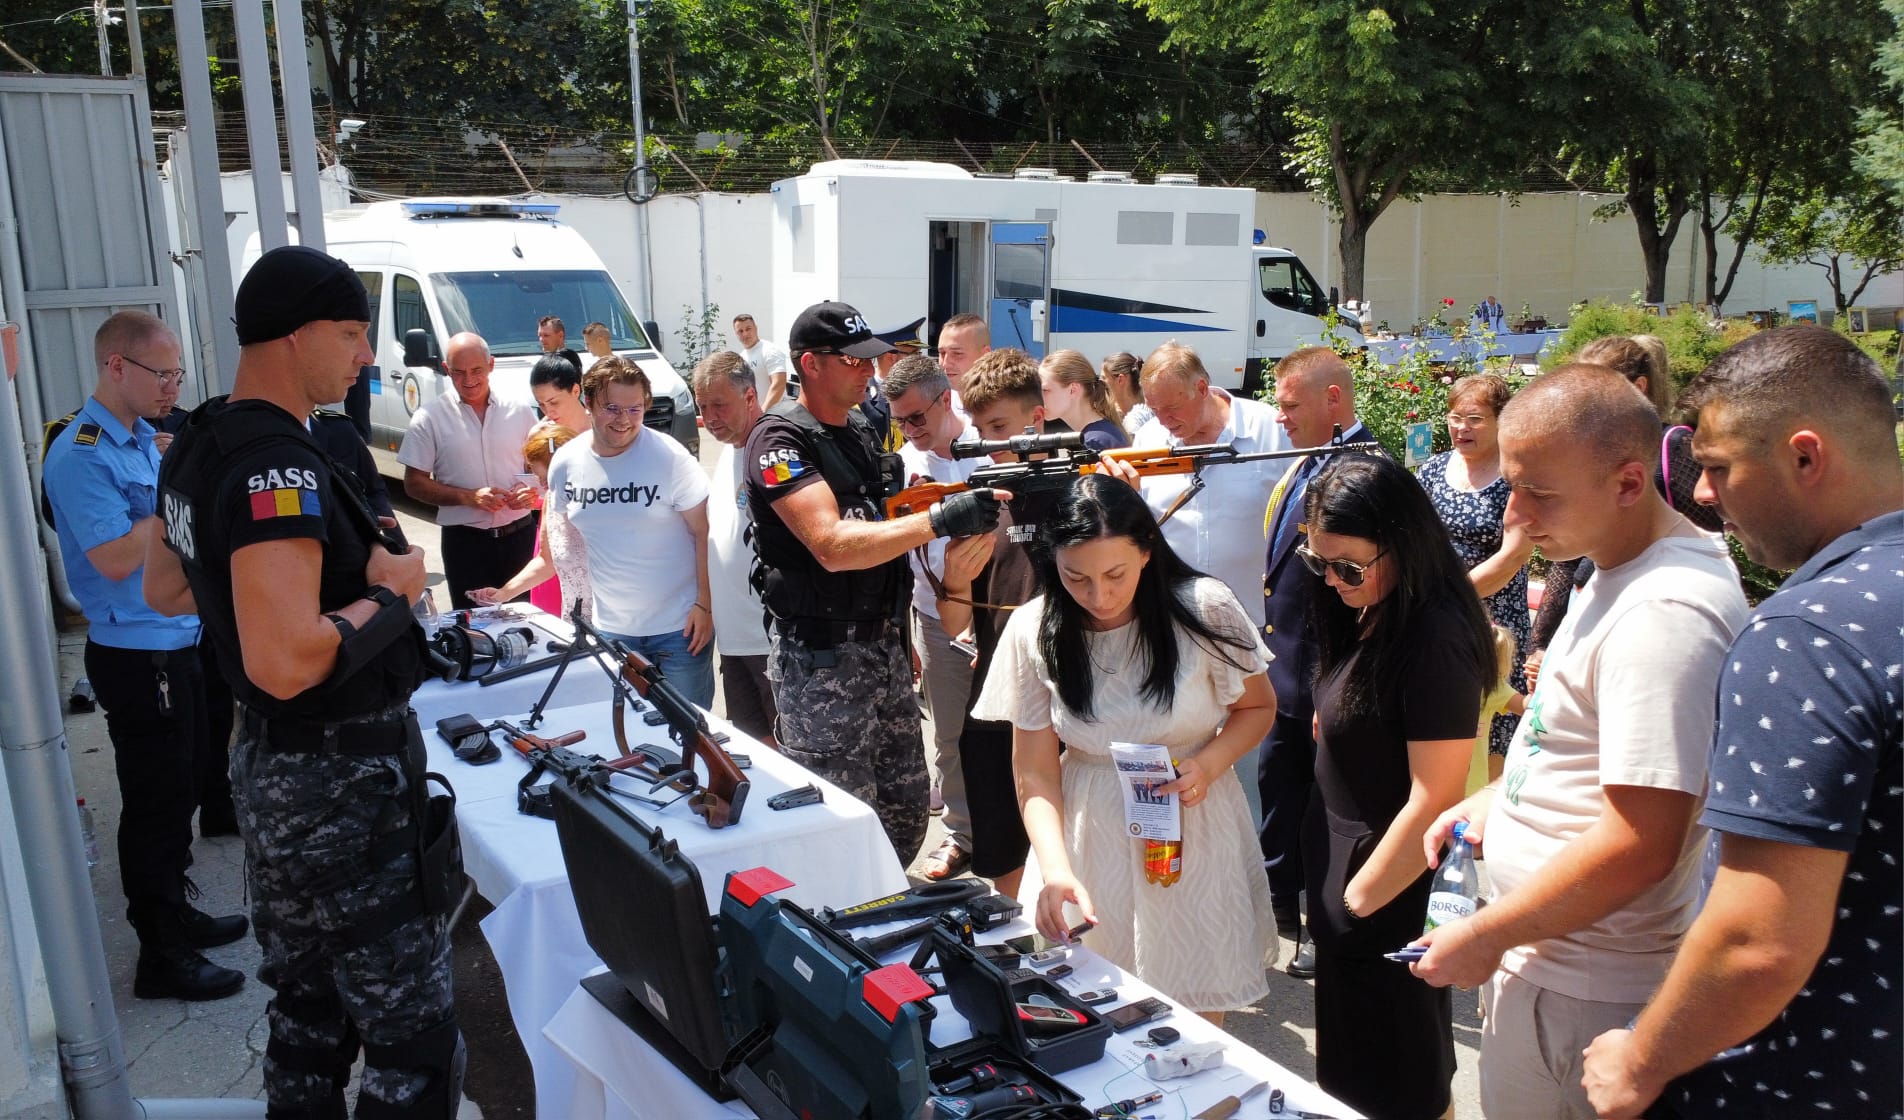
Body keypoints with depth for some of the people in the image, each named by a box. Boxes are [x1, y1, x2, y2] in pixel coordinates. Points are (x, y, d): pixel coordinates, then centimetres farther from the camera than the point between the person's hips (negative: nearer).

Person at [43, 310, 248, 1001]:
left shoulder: (143, 438, 10)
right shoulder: (80, 456, -19)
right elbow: (116, 559, -25)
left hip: (177, 644, 9)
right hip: (137, 655, -9)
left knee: (180, 791, 20)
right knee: (155, 804, 0)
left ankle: (176, 913, 35)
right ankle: (161, 959, 12)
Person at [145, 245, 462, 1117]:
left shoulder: (199, 447, 8)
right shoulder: (280, 469, -23)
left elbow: (163, 588, 22)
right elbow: (285, 664, -32)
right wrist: (389, 593, -18)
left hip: (272, 768, 10)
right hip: (342, 784, -10)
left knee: (308, 1013, 23)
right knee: (413, 1042, -1)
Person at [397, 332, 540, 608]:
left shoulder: (520, 412, 6)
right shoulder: (429, 418, -1)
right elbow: (414, 484, -1)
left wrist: (533, 491, -8)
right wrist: (468, 497, -14)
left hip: (519, 535, 2)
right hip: (465, 541, -2)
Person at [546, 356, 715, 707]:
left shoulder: (670, 458, -14)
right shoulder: (564, 464, -1)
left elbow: (705, 533, -10)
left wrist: (704, 605, -13)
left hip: (679, 626, -4)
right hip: (610, 627, 4)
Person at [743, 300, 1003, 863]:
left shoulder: (861, 429, 12)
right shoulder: (781, 439, -13)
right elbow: (833, 546, -25)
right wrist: (941, 520, -31)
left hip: (882, 643, 8)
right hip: (820, 656, -7)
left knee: (906, 806, 13)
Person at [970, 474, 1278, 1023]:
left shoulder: (1204, 608, -12)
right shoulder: (1034, 631, -8)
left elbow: (1257, 707, 4)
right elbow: (1035, 774, -5)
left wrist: (1209, 765, -15)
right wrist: (1055, 869, -21)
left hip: (1194, 829, -1)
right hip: (1092, 842, 1)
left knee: (1196, 1022, 5)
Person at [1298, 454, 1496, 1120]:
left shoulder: (1435, 638, -26)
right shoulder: (1368, 615, 1)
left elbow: (1433, 800, -25)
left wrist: (1358, 899, -16)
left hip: (1388, 893, -8)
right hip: (1343, 871, 8)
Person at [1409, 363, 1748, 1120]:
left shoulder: (1665, 614, -26)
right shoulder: (1623, 569, 6)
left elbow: (1639, 845, -28)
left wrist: (1485, 938, -18)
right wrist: (1500, 795, 8)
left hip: (1585, 995, -9)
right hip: (1549, 959, 9)